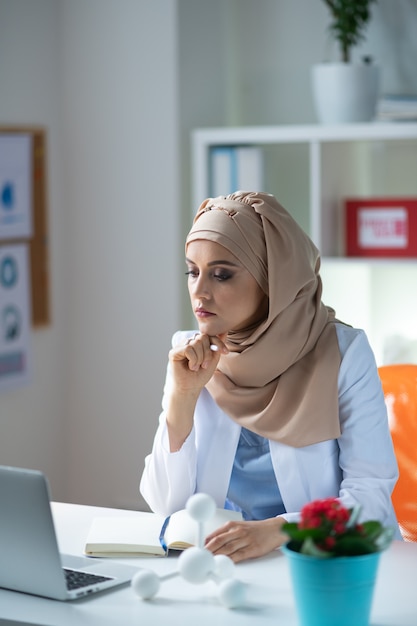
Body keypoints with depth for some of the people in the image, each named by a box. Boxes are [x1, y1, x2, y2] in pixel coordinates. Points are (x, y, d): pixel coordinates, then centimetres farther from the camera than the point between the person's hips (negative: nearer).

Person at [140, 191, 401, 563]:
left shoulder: (343, 353, -9)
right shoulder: (190, 357, 1)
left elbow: (370, 494, -13)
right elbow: (166, 505, -3)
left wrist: (277, 530, -28)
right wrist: (183, 394, -15)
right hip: (221, 559, 1)